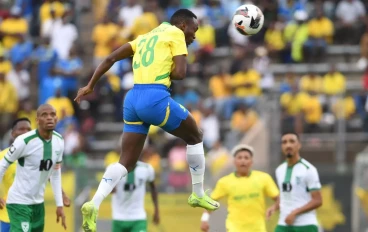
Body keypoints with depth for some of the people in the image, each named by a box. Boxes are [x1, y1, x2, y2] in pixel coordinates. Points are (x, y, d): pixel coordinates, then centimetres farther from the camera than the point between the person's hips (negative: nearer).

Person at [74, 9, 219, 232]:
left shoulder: (147, 37, 25)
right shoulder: (175, 34, 4)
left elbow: (111, 58, 22)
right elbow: (180, 73, -8)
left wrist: (91, 85, 24)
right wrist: (166, 71, 14)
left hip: (133, 98, 7)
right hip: (155, 97, -7)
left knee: (126, 162, 8)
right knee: (195, 136, 17)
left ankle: (94, 204, -11)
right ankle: (198, 194, 22)